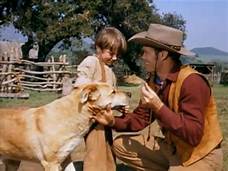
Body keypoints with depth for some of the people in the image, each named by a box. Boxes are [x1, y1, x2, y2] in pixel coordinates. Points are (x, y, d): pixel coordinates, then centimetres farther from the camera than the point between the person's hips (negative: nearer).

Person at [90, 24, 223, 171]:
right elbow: (140, 118, 7)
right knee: (120, 145, 5)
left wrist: (159, 107, -32)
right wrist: (113, 121, -10)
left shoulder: (192, 82, -25)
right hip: (172, 147, 8)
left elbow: (193, 135, -29)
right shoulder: (154, 80, 0)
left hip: (200, 156, -8)